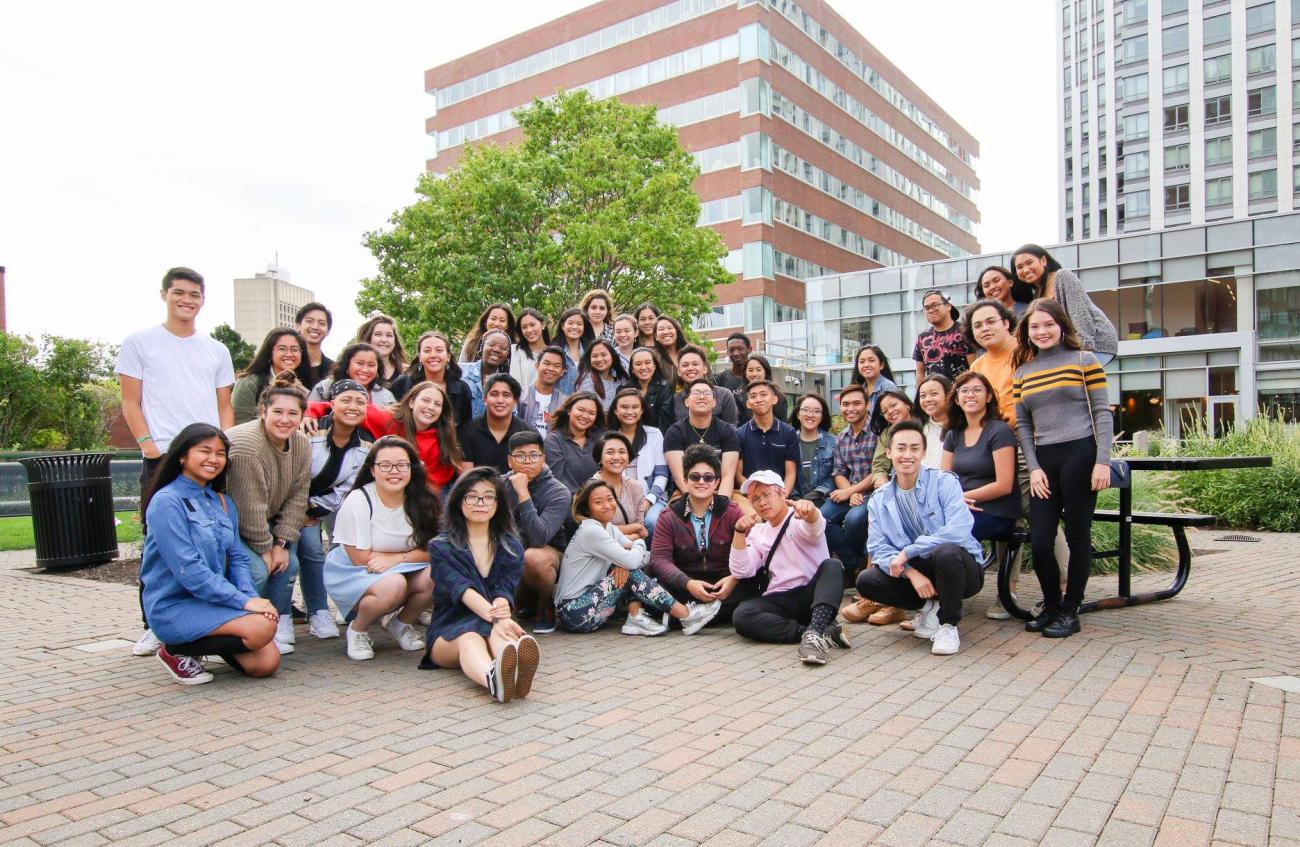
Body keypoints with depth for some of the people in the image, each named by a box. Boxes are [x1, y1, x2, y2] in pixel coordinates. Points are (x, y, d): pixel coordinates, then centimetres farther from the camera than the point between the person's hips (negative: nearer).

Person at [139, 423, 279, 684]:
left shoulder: (224, 503, 12)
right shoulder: (166, 501, -12)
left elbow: (237, 558, 9)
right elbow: (187, 569, -20)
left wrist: (252, 596, -11)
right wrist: (244, 601, -22)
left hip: (214, 601, 7)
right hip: (174, 606, -7)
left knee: (267, 663, -9)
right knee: (262, 627, -26)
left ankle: (199, 644, 16)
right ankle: (177, 651, -3)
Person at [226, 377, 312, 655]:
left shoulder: (301, 445, -6)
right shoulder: (246, 446, -30)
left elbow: (296, 499, -5)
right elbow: (249, 508, -28)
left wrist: (282, 544, -11)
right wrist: (265, 549, -19)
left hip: (266, 522, 8)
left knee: (288, 563, -5)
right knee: (257, 569, -23)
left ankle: (280, 631, 9)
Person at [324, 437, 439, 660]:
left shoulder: (421, 501, -6)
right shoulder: (358, 501, -18)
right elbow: (361, 558, -18)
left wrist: (394, 559, -25)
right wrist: (408, 555, -12)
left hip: (402, 572, 4)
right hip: (352, 574, -4)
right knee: (393, 586, -35)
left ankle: (402, 623, 6)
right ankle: (357, 629, -3)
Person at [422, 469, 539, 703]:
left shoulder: (511, 548, 13)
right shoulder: (440, 547, 4)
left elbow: (505, 589, -4)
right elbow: (462, 589, -15)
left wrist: (501, 607, -30)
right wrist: (493, 616, -34)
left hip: (494, 625, 2)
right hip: (450, 632, -2)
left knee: (499, 632, -34)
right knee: (470, 638, -37)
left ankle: (516, 673, -70)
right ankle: (493, 678, -72)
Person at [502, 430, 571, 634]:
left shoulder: (558, 493, -17)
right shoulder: (501, 485, -3)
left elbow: (538, 538, -31)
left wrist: (523, 493, -32)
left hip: (549, 553, -4)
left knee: (534, 557, -37)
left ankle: (546, 606, -6)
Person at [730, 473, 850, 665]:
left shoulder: (800, 519, 1)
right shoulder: (757, 532, 16)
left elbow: (814, 529, -25)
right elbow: (741, 571, 4)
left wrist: (810, 513, -50)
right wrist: (740, 532, -9)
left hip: (812, 595, -3)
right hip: (779, 602, 3)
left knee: (832, 565, -30)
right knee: (741, 615, -26)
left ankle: (815, 631, -48)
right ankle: (824, 631, -29)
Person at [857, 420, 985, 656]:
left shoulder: (944, 482, -11)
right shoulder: (879, 500, 1)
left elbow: (959, 530, -27)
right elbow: (878, 548, -7)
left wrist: (907, 552, -25)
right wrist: (911, 572, -25)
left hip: (962, 568, -4)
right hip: (913, 572, 4)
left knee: (946, 551, -37)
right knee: (866, 580, -19)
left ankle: (949, 625, -12)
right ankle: (930, 606, 4)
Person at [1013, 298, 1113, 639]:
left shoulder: (1084, 360, 1)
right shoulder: (1021, 372, 12)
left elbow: (1102, 413, -2)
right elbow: (1022, 425, 11)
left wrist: (1103, 461, -10)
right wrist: (1033, 467, 1)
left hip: (1080, 455, -4)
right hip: (1043, 461, 4)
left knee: (1077, 536, 3)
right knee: (1039, 540, 0)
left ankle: (1070, 611, 15)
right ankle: (1051, 605, 20)